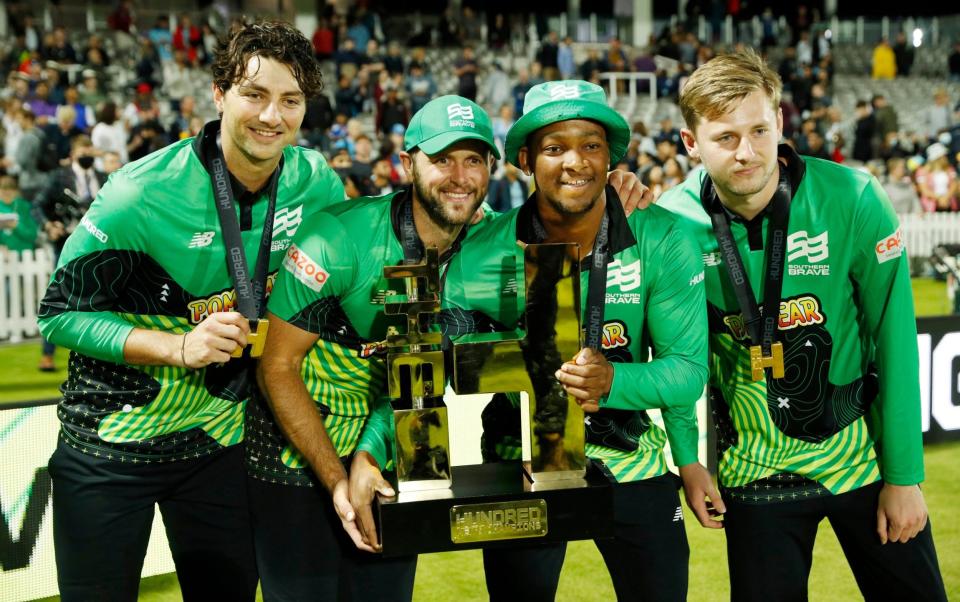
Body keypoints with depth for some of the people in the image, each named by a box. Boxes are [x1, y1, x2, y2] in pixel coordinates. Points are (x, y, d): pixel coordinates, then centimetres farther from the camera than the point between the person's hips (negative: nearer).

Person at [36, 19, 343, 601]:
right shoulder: (143, 192, -22)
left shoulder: (318, 184, -8)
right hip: (110, 443, -3)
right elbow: (61, 314, -15)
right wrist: (180, 347, -27)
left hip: (222, 437, 4)